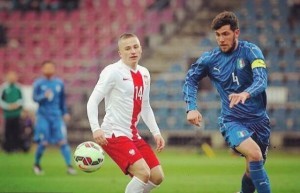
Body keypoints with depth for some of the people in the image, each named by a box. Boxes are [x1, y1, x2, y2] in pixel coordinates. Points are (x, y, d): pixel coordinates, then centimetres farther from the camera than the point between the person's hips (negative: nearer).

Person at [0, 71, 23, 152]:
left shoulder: (18, 87, 4)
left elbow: (21, 98, 12)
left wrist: (18, 104, -8)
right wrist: (8, 106, -15)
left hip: (17, 113, 3)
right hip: (8, 113, -3)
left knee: (17, 130, 5)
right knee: (8, 130, -2)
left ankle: (16, 145, 17)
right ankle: (7, 146, 8)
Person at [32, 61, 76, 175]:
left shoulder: (59, 83, 9)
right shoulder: (38, 83, -1)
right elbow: (35, 98, -9)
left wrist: (65, 113, 17)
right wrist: (44, 96, -27)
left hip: (56, 115, 3)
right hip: (43, 116, -2)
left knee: (62, 141, -7)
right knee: (44, 142, -6)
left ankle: (69, 166, -8)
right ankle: (36, 164, 16)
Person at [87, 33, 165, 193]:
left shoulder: (144, 74, 12)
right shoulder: (113, 72, -11)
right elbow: (92, 101, -13)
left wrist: (156, 133, 16)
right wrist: (96, 128, -26)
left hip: (133, 135, 8)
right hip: (114, 134, -8)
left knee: (157, 176, 4)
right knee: (143, 173, -23)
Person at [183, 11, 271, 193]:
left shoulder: (250, 51, -9)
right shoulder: (210, 59, -2)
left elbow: (261, 79, -23)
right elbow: (190, 80, 11)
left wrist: (246, 93, -44)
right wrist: (192, 108, -5)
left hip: (259, 119, 1)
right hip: (232, 120, -1)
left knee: (254, 168, 9)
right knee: (254, 154, -28)